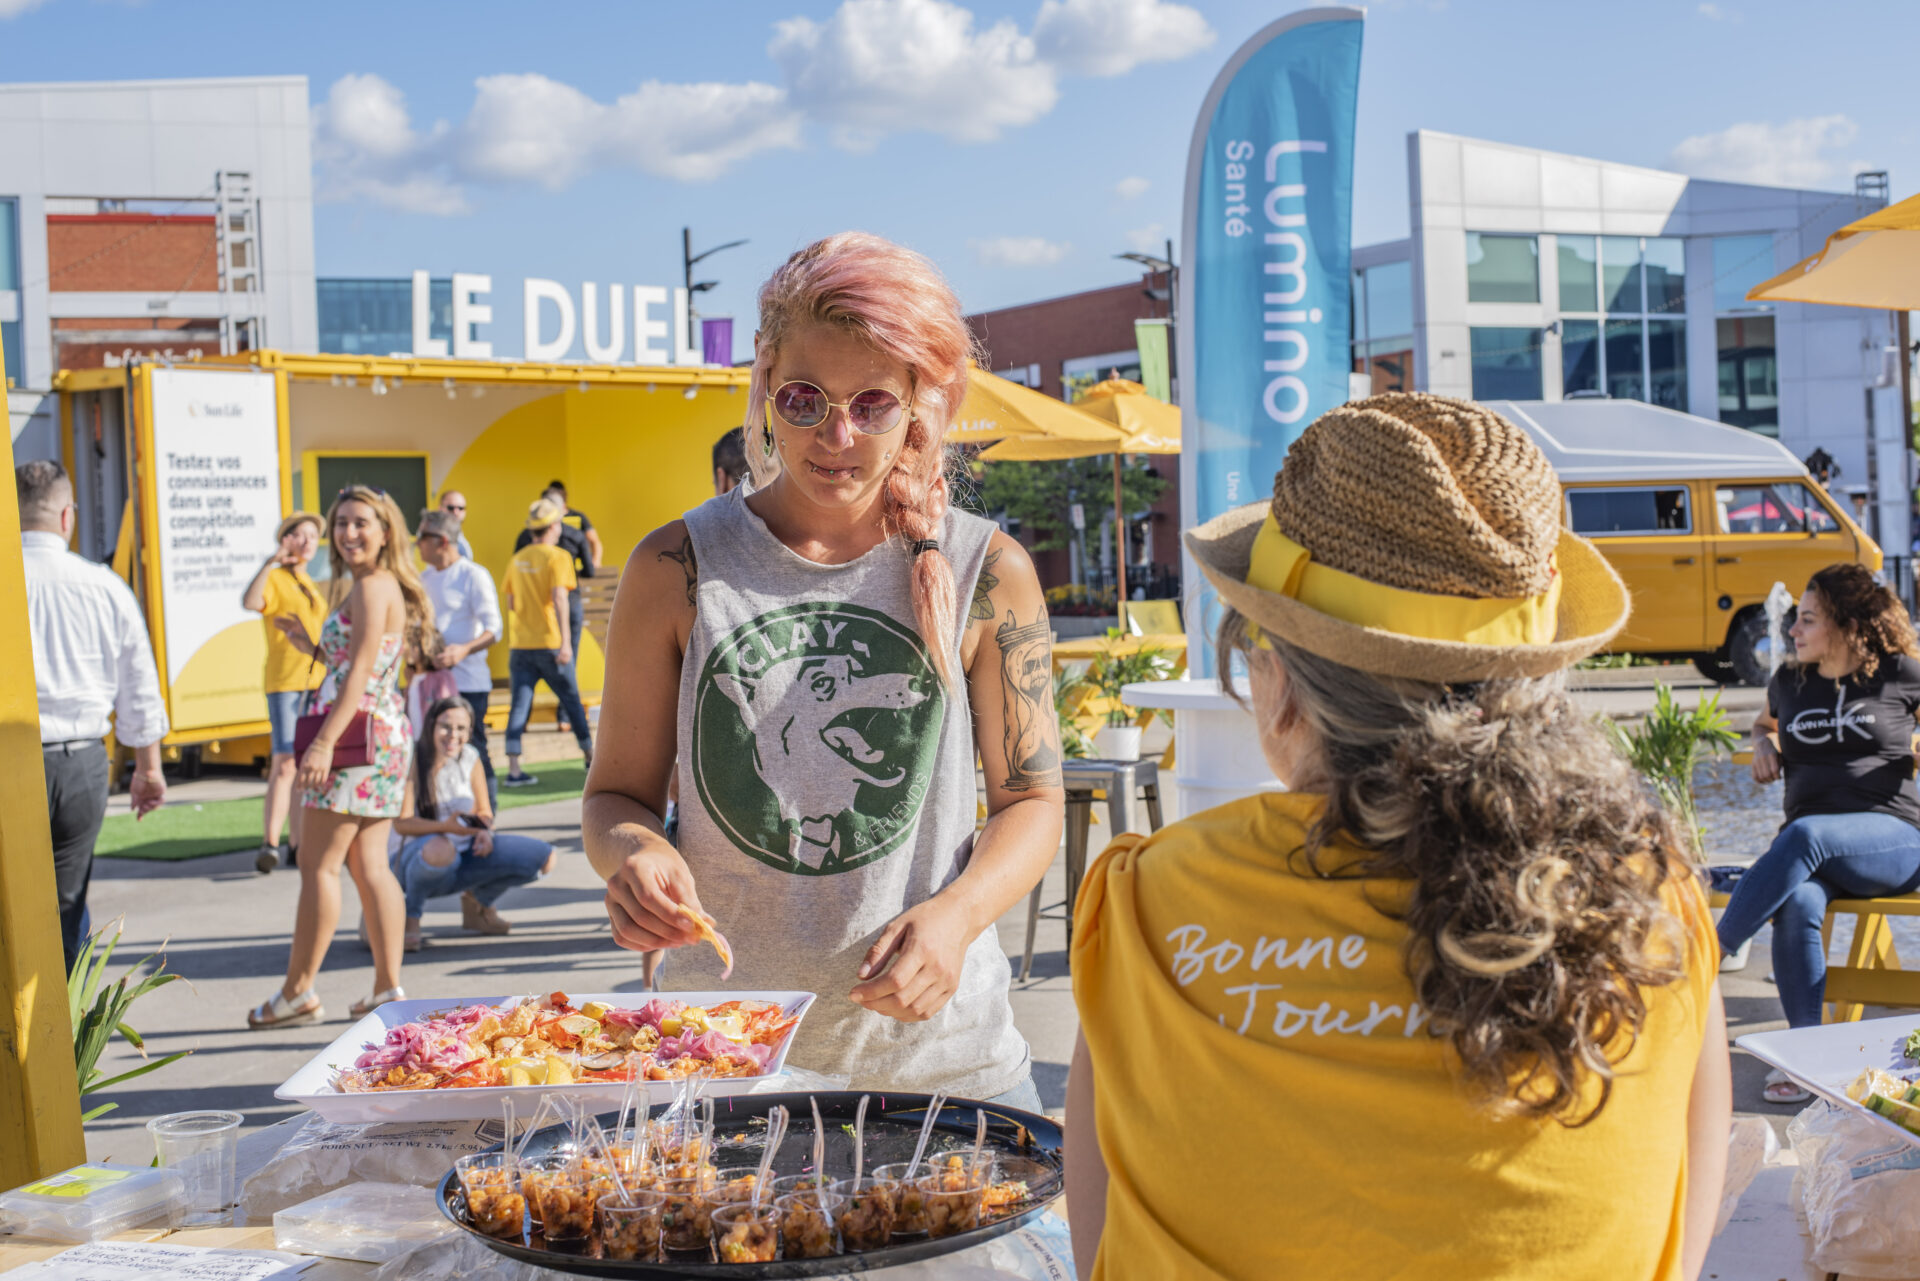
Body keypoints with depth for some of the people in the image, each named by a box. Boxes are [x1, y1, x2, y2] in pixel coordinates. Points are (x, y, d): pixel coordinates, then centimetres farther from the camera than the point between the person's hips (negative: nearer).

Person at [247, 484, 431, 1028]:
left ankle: (298, 990, 2)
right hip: (384, 737, 10)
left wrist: (324, 742, -25)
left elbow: (360, 673, -20)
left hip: (357, 733, -10)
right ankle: (388, 987, 10)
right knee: (370, 865, 9)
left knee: (319, 864, -4)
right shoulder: (379, 588, 18)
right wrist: (314, 648, 13)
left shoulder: (373, 587, -11)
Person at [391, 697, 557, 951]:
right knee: (440, 849, -43)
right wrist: (445, 826, -36)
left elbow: (484, 812, 8)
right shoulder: (412, 760, -14)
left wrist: (484, 831, -16)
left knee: (546, 858, -9)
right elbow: (401, 822, -19)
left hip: (465, 857, 5)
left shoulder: (470, 758, 0)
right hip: (415, 860, -5)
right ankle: (410, 917, -11)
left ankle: (477, 904, 15)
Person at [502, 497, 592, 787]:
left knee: (520, 706, 0)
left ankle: (514, 769, -9)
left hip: (521, 645, 4)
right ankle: (590, 756, 24)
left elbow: (511, 605, 17)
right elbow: (559, 598, -18)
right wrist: (565, 641, -21)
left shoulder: (518, 559, 10)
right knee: (571, 700, 11)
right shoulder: (557, 557, -7)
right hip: (550, 643, -4)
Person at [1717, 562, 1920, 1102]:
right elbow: (1764, 720, 39)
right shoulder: (1790, 682, 16)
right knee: (1797, 905, -34)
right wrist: (1764, 744, 16)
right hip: (1811, 851, 3)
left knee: (1805, 835, -37)